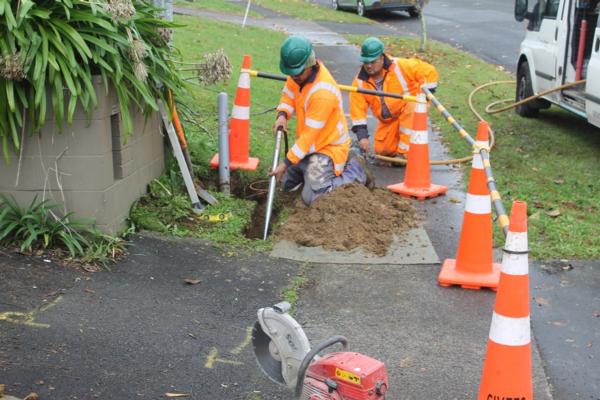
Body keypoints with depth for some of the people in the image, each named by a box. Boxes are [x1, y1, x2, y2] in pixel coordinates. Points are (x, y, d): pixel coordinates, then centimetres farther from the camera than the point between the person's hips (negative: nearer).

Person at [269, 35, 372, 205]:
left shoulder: (323, 92, -33)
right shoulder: (300, 73, -10)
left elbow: (310, 135, -29)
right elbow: (288, 95, 8)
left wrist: (286, 163, -27)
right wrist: (282, 115, -15)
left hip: (328, 147, -9)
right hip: (310, 144, 9)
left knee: (312, 197, -16)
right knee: (287, 185, 17)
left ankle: (355, 171, 4)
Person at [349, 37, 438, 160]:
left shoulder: (400, 66, -25)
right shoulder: (360, 82, -14)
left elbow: (429, 71, -21)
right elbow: (358, 110, -16)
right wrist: (362, 135, -25)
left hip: (411, 106, -4)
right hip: (388, 121, 4)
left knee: (410, 110, -39)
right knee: (381, 151, -3)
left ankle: (404, 153, -28)